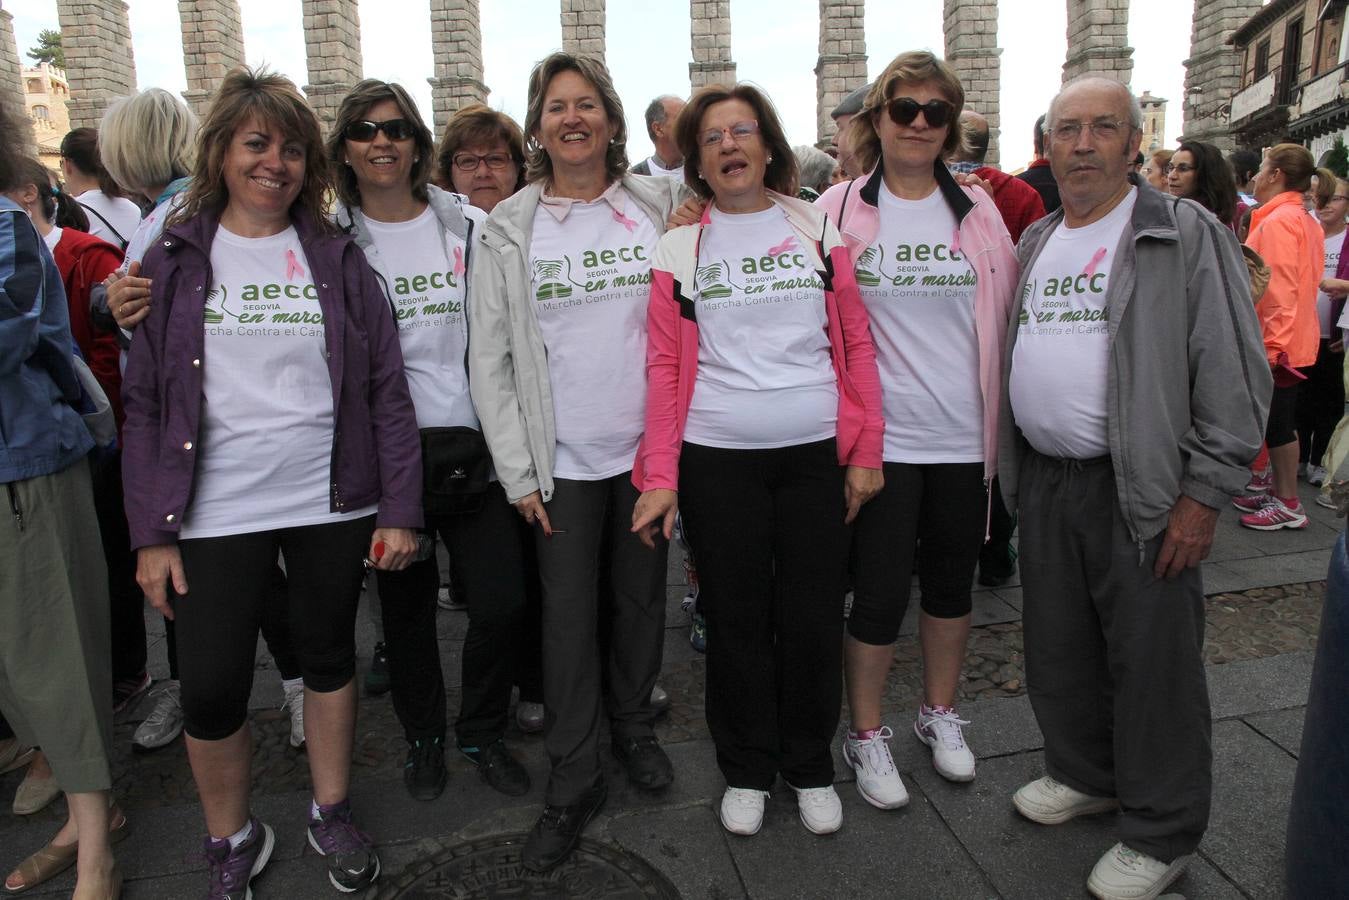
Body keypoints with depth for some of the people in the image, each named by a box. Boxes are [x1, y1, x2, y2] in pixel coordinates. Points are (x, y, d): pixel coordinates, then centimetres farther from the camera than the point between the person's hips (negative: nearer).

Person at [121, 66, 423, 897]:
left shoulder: (337, 259, 3)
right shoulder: (175, 260, 3)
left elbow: (387, 391, 0)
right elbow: (145, 406, 3)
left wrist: (400, 509, -5)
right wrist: (151, 531, -2)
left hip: (332, 506, 1)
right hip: (216, 513, 0)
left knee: (330, 657, 14)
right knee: (210, 689, 4)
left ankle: (333, 813, 36)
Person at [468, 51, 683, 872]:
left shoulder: (658, 206, 3)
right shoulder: (509, 229, 0)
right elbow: (490, 360, -1)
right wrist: (517, 471, -5)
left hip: (649, 446, 1)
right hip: (563, 460, -1)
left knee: (643, 598, 14)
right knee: (569, 616, 5)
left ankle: (635, 728, 37)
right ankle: (574, 780, 21)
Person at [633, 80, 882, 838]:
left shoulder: (818, 228, 6)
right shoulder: (681, 247, 4)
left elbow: (857, 343, 5)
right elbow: (665, 365, 1)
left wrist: (867, 450, -1)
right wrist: (660, 477, -6)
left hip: (816, 454, 1)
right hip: (717, 461, 0)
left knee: (813, 619, 8)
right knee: (736, 620, 10)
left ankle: (812, 768, 30)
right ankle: (747, 771, 30)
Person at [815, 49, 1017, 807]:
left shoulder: (979, 211, 5)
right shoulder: (841, 211, -2)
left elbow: (1006, 318, 9)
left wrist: (1003, 418, 5)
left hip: (964, 437, 3)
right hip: (882, 437, -3)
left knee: (953, 582, 16)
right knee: (880, 594, 2)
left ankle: (941, 714, 38)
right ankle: (867, 736, 24)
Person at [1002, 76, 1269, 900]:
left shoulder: (1187, 235, -5)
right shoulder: (1034, 243, 13)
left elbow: (1236, 375, -9)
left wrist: (1205, 494, -14)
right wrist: (1014, 467, 11)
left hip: (1141, 490, -6)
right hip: (1044, 483, 6)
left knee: (1152, 663, 3)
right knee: (1058, 647, 16)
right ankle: (1085, 775, 39)